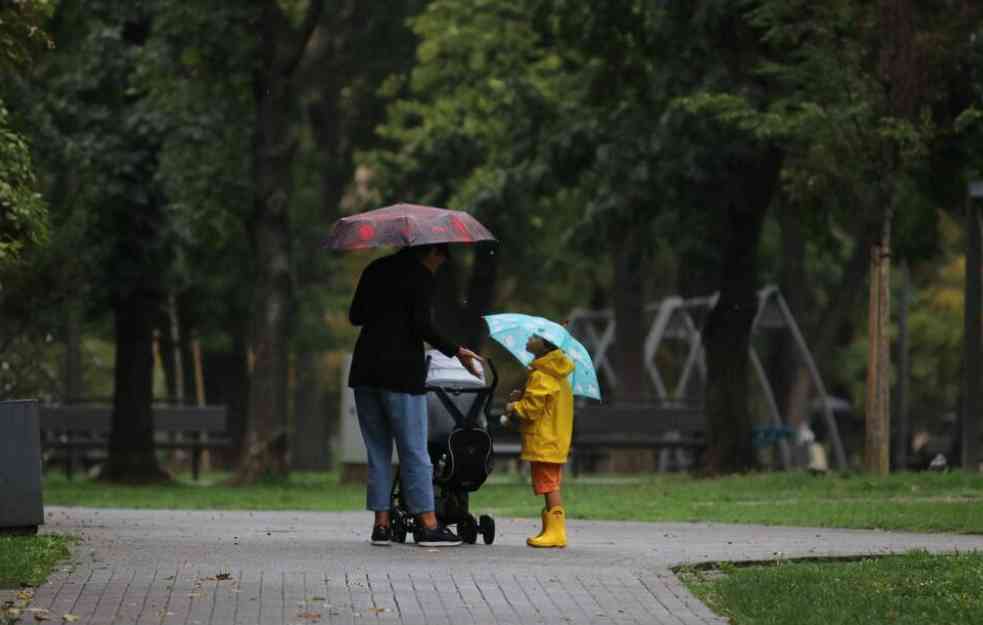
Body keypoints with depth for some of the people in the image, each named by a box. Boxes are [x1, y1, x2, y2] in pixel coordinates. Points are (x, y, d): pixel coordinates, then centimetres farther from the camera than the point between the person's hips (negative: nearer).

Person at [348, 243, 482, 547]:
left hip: (365, 370, 6)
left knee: (377, 451, 10)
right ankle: (428, 525, -3)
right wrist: (456, 351, -8)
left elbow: (356, 316, 17)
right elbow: (422, 326, -15)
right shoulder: (420, 276, -6)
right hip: (401, 372, -6)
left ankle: (381, 524, 7)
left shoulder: (375, 269, 13)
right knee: (414, 451, -2)